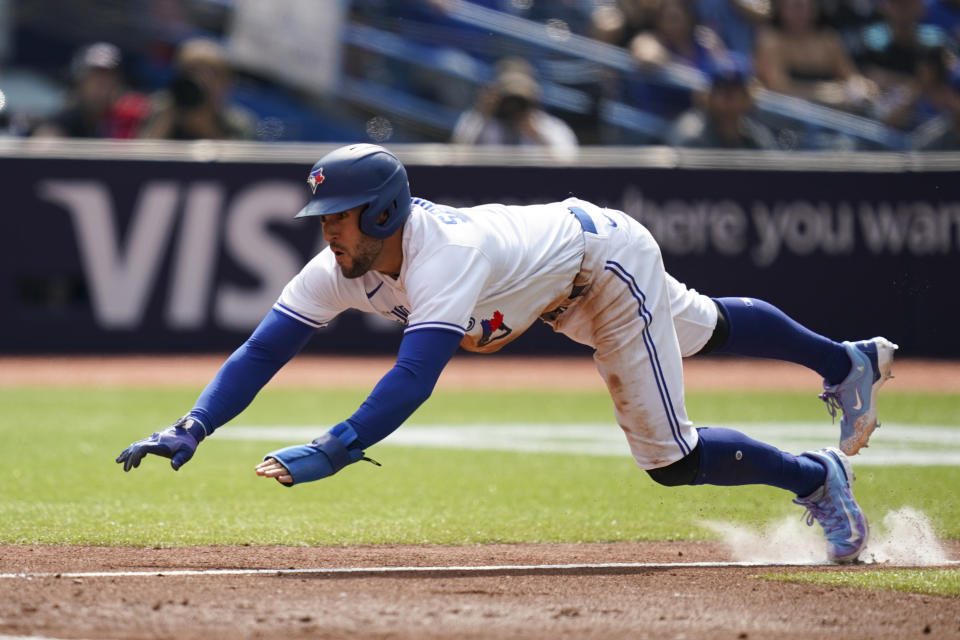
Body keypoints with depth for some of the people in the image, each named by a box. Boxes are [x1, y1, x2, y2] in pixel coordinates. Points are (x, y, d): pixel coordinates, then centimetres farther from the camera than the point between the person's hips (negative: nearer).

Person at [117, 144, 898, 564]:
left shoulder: (446, 255, -44)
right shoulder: (340, 272, -22)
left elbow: (414, 379, -57)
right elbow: (261, 352, -25)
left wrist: (329, 453, -67)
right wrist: (191, 430, -40)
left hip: (605, 255, -8)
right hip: (561, 288, 8)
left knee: (671, 459, -9)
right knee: (707, 327, 29)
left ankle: (817, 478, 15)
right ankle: (852, 363, 54)